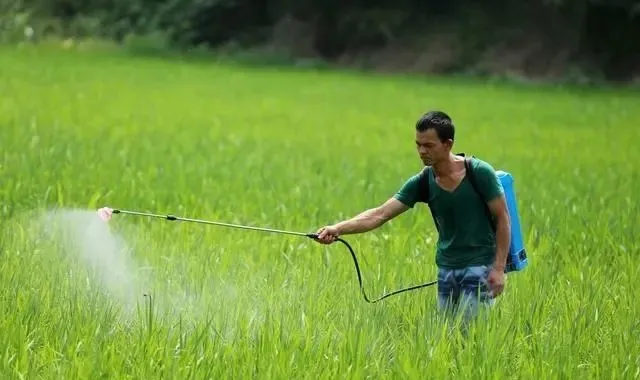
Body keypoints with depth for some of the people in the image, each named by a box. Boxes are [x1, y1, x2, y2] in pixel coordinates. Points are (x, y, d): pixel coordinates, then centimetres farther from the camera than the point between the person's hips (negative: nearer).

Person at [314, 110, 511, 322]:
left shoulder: (480, 173, -13)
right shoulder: (422, 183, -3)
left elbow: (502, 217, -8)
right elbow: (381, 214, -9)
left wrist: (499, 268, -14)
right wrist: (338, 229, -22)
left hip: (479, 267, -5)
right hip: (446, 268, 5)